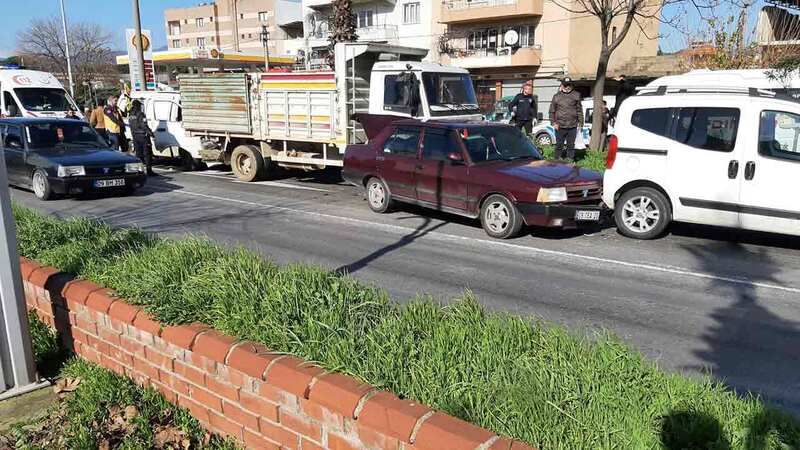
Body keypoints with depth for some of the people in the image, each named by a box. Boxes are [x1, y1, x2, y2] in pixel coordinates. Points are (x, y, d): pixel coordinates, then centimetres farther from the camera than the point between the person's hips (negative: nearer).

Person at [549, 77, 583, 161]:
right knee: (559, 145, 6)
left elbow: (579, 110, 8)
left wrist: (580, 122, 3)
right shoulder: (557, 96, 4)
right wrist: (554, 122, -3)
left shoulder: (576, 95, 7)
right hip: (560, 126, -1)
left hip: (572, 126, 1)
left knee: (571, 145, 8)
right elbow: (552, 111, 5)